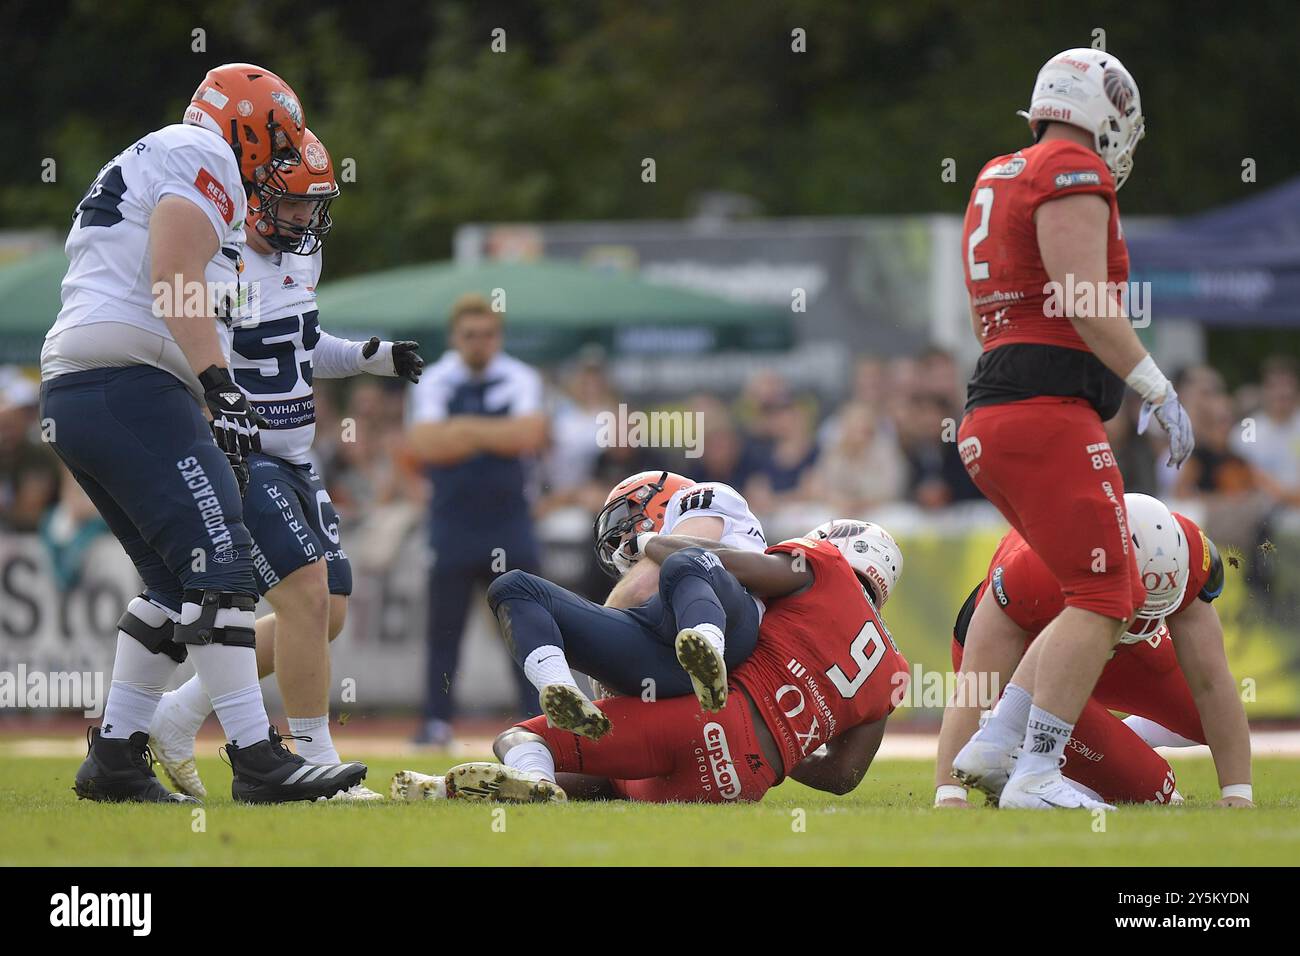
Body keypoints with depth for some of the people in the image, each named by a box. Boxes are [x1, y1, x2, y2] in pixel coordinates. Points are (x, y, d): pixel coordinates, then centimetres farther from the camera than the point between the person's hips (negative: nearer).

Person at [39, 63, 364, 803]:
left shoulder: (139, 166, 30)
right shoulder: (202, 156, 0)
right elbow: (174, 278, -15)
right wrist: (223, 388, -22)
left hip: (72, 393, 10)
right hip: (130, 384, -10)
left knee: (179, 584, 14)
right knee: (219, 567, -13)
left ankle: (114, 757, 12)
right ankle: (257, 760, -19)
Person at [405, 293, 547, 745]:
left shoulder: (521, 379, 3)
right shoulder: (433, 381, 2)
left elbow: (530, 434, -14)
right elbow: (423, 444, -14)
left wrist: (465, 429, -13)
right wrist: (496, 435, -15)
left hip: (510, 519, 0)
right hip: (452, 523, 0)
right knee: (444, 627, 1)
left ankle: (538, 718, -1)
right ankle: (436, 722, 5)